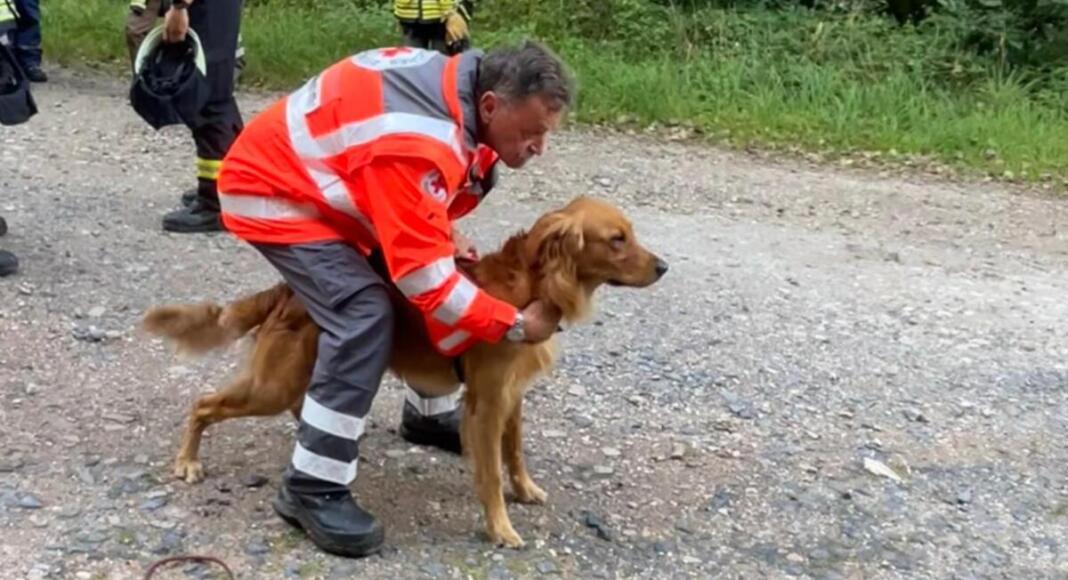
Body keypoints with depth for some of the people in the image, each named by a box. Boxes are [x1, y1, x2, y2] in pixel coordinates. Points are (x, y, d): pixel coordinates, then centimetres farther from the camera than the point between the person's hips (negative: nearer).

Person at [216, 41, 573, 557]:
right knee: (365, 316, -26)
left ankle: (430, 413, 33)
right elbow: (426, 279, -34)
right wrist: (515, 325, -25)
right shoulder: (420, 145, -36)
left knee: (460, 281, 12)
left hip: (324, 182, 10)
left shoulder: (458, 84, -7)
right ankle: (310, 489, -16)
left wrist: (442, 232, -4)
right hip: (272, 191, -10)